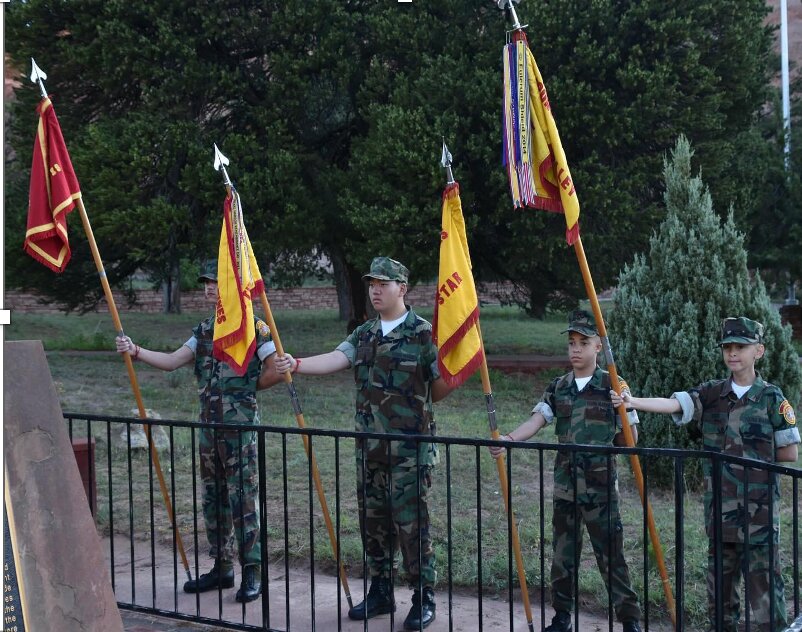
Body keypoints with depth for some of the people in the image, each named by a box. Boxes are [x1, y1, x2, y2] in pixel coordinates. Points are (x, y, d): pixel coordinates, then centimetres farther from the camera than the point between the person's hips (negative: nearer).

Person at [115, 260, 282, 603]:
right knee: (213, 498, 12)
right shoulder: (205, 330, 13)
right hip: (209, 424, 7)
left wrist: (246, 388, -2)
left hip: (240, 426, -7)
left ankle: (252, 572, 2)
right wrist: (136, 351, -6)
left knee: (243, 497, -5)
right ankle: (222, 568, 22)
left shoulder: (253, 327, -7)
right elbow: (173, 361, 7)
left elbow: (277, 371, -10)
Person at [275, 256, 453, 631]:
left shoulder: (424, 334, -6)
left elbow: (440, 388, -1)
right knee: (373, 521, 12)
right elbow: (334, 360, -6)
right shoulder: (363, 335, 10)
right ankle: (381, 592, 25)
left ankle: (423, 600, 9)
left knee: (411, 523, -3)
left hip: (410, 449, -6)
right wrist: (296, 365, -20)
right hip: (370, 447, 6)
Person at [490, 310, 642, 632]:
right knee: (563, 554, 11)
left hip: (601, 486, -4)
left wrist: (623, 410, -11)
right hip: (565, 484, 4)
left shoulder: (613, 386, -4)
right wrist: (508, 439, -23)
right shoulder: (558, 388, 6)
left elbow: (629, 440, 3)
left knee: (611, 555, -1)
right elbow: (536, 421, -8)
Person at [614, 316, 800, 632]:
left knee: (764, 581, -3)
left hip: (759, 509, -4)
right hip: (720, 508, 4)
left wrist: (755, 455, 0)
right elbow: (673, 404, -12)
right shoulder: (710, 395, 4)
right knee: (720, 582, 13)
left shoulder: (771, 398, -3)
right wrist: (633, 401, -27)